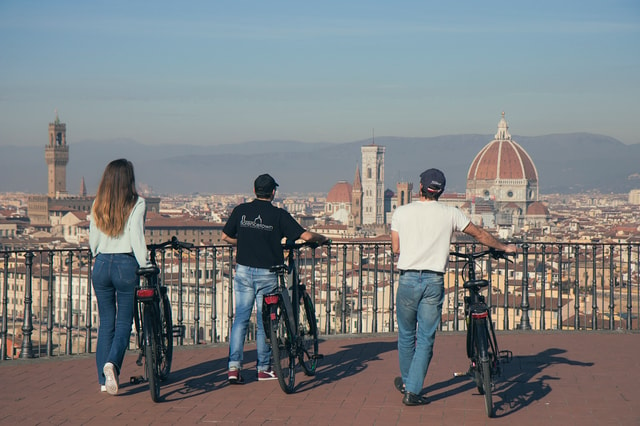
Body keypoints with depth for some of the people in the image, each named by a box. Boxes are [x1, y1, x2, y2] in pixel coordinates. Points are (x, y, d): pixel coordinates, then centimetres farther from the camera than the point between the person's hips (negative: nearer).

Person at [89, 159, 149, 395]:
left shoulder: (97, 205, 5)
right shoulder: (136, 204, -7)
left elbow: (92, 239, 9)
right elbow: (137, 238, -14)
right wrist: (145, 267, -11)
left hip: (101, 265, 4)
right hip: (126, 265, -4)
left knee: (106, 323, 12)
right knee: (124, 322, 4)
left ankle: (104, 380, 12)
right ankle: (111, 363, -21)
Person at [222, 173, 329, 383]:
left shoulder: (241, 210, 2)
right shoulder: (279, 215, -7)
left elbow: (225, 236, 11)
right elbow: (306, 235, -9)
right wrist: (321, 238, 12)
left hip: (243, 271, 2)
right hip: (267, 273, -2)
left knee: (240, 318, 6)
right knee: (264, 321, 7)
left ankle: (234, 366, -4)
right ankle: (263, 369, 15)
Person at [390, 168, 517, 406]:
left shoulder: (401, 212, 1)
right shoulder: (450, 214, 2)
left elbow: (396, 249, 7)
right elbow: (480, 235, 14)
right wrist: (504, 248, 30)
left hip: (408, 279, 1)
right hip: (434, 281, 0)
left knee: (406, 335, 17)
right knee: (426, 338, 5)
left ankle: (406, 382, 33)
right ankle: (413, 391, 2)